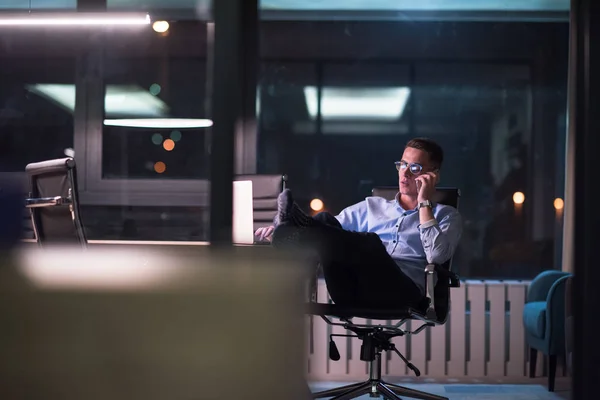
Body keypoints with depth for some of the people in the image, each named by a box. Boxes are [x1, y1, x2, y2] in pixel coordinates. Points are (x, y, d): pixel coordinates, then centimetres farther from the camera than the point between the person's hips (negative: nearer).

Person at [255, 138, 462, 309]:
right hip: (354, 294, 4)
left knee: (369, 242, -36)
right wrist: (278, 230, 3)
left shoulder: (446, 216, 21)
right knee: (325, 221, -21)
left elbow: (436, 255, -1)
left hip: (401, 292, -4)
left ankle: (287, 237, -47)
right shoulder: (372, 206, 30)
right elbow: (327, 230, 19)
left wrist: (424, 202, 4)